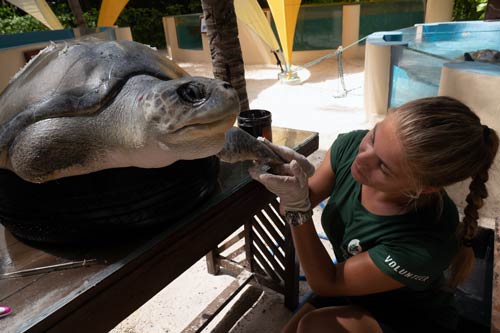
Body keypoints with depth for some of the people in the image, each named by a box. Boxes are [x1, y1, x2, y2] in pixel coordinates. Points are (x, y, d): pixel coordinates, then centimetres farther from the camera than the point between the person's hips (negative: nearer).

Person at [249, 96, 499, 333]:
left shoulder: (427, 244, -35)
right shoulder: (350, 145, -22)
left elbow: (325, 284, -25)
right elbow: (291, 214, -10)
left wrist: (297, 206, -39)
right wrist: (289, 177, -31)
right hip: (351, 290, 4)